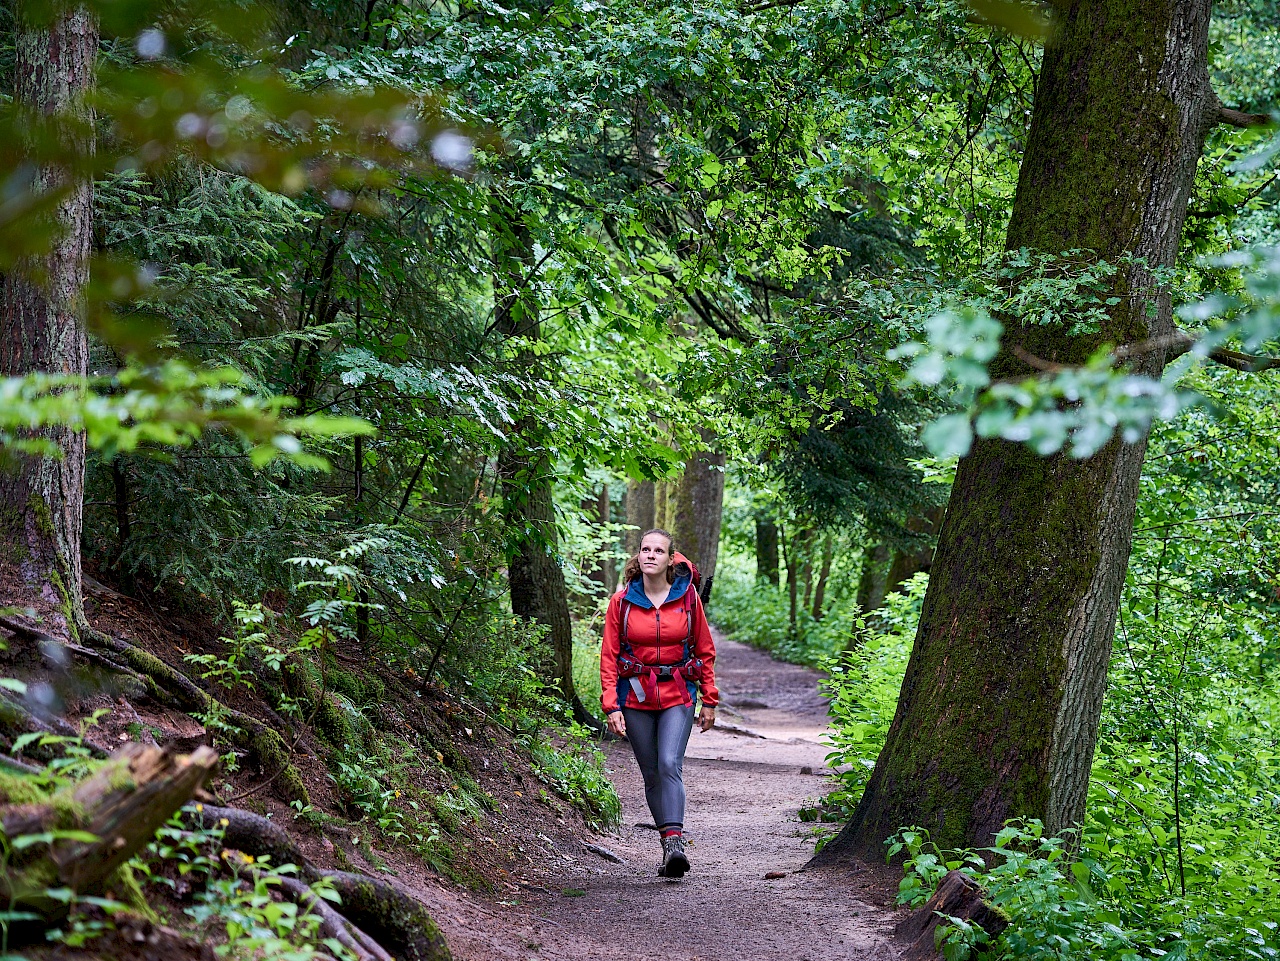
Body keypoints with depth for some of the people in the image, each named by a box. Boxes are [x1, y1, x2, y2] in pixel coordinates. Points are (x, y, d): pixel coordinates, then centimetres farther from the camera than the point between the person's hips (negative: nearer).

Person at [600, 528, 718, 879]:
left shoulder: (687, 596, 0)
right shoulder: (622, 601, -1)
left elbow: (705, 650, 8)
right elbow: (609, 655, 1)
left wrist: (709, 701, 7)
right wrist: (611, 706, -8)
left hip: (678, 694, -1)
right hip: (635, 695, 2)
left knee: (670, 764, -19)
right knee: (651, 773, 4)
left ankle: (674, 840, -25)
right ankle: (669, 847, 13)